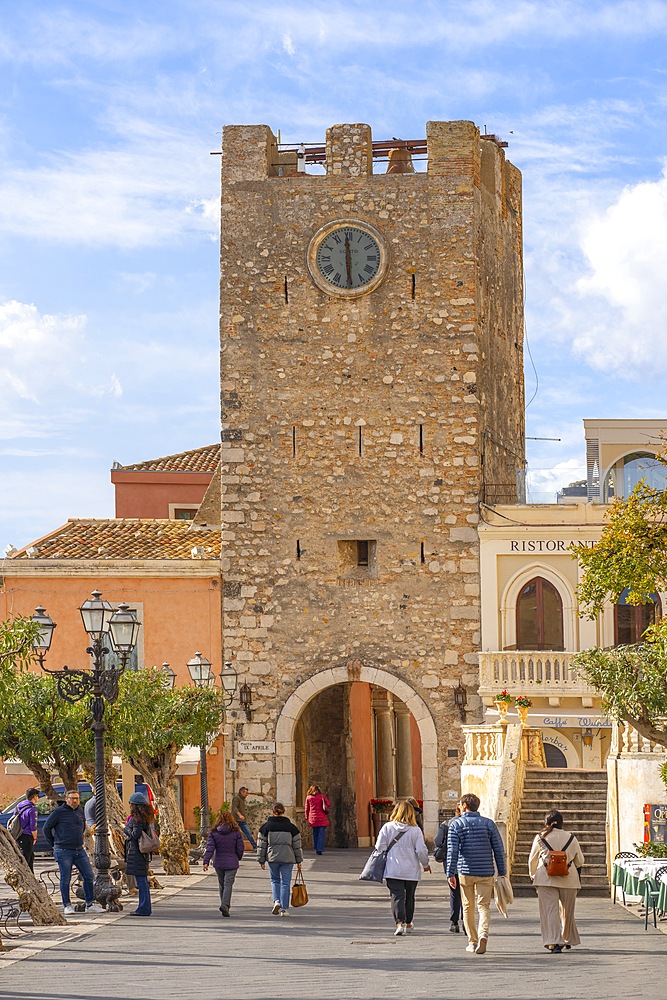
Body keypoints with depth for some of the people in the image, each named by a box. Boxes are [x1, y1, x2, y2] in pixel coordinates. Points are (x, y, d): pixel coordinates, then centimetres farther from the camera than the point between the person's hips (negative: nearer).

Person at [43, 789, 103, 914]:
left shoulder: (80, 812, 12)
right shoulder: (59, 812, -6)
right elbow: (47, 827, -1)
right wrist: (53, 844, 2)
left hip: (79, 851, 6)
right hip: (64, 851, -6)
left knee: (88, 876, 2)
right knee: (65, 879, 0)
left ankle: (90, 904, 8)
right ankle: (67, 905, 10)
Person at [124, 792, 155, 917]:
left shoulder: (137, 818, -14)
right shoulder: (144, 817, 14)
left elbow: (135, 834, -20)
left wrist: (127, 829, -3)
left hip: (137, 853, -10)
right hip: (142, 853, 10)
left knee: (141, 881, -8)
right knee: (143, 881, 14)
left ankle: (144, 908, -7)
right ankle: (145, 907, 19)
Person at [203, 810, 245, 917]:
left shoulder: (214, 833, -2)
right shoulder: (236, 832, -5)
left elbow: (210, 848, -9)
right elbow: (240, 848, -1)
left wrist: (206, 862, -13)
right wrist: (238, 859, 17)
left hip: (218, 863, 2)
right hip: (232, 863, -2)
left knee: (222, 885, 16)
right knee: (228, 884, -4)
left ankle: (224, 905, 23)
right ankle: (225, 904, -22)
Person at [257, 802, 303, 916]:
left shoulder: (267, 826, 0)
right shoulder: (291, 827, 1)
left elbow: (261, 845, 2)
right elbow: (297, 845, 4)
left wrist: (261, 860, 9)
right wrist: (299, 861, 12)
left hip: (272, 858, 0)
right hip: (287, 858, 0)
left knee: (275, 880, 19)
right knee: (285, 882, 5)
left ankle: (276, 901, -3)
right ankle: (284, 909, 3)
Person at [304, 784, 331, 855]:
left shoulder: (308, 797, 4)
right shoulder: (322, 796, -1)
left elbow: (306, 809, 7)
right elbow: (328, 804, 1)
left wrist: (307, 818, 17)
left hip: (313, 819, 2)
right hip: (322, 818, -2)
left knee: (315, 834, 14)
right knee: (321, 834, -2)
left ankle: (316, 849, 14)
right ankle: (319, 849, -12)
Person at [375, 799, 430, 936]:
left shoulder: (387, 827, -4)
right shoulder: (415, 830, -7)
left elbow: (380, 848, -3)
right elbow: (421, 850, -7)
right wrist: (425, 864, 11)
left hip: (393, 871, -1)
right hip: (411, 871, 1)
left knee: (397, 896, -3)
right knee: (409, 897, 17)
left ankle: (400, 923, -22)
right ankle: (408, 923, 30)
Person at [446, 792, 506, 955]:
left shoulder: (456, 824, -1)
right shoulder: (489, 823, 4)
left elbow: (452, 850, -7)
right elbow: (499, 850, 3)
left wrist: (450, 873, -6)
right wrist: (502, 872, 8)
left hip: (465, 872, -1)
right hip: (485, 872, 1)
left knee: (468, 908, 11)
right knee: (484, 905, 1)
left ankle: (472, 942, 14)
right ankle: (483, 934, -23)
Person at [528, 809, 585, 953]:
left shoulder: (540, 839, -1)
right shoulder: (571, 838, 4)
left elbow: (532, 860, 8)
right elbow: (580, 861, 11)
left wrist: (533, 875, 26)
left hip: (546, 880, -2)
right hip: (568, 880, 2)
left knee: (550, 910, -5)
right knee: (567, 911, 18)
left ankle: (553, 942, -20)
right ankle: (567, 939, 35)